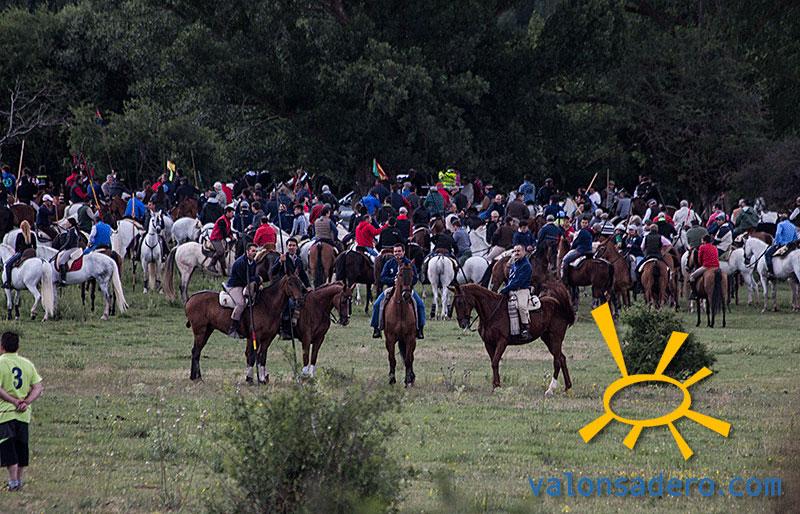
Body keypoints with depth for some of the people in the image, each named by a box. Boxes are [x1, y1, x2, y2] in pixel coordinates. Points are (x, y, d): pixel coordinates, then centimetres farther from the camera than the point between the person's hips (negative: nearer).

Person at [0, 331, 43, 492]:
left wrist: (14, 401, -15)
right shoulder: (27, 364, 7)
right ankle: (19, 479, 21)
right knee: (21, 446, 14)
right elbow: (38, 387, 3)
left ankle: (13, 481, -8)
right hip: (24, 413, 5)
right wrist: (26, 402, -6)